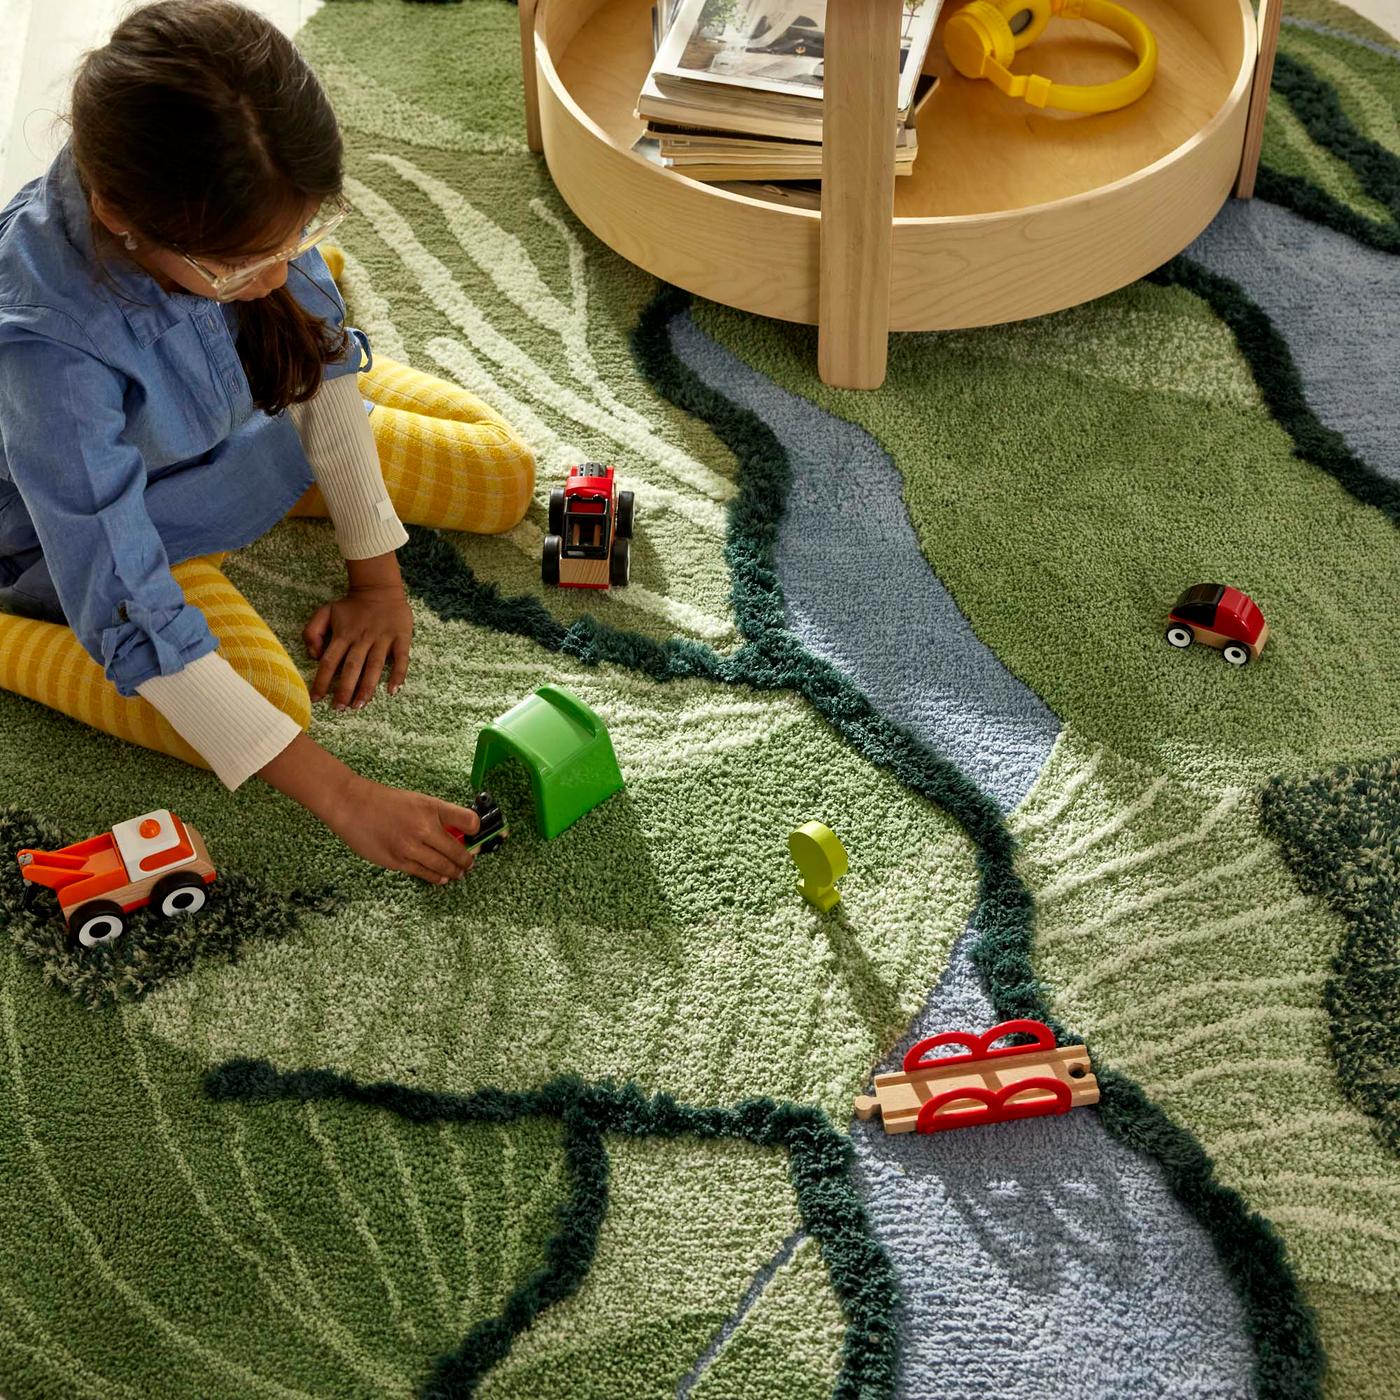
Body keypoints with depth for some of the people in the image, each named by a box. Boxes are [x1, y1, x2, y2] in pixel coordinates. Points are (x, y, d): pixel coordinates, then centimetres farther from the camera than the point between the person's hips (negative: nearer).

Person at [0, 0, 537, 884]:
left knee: (504, 477, 4)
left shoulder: (244, 210, -28)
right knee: (267, 711, -27)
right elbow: (131, 617, -37)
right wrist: (343, 798, -37)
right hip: (122, 511, -5)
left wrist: (378, 575, -6)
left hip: (252, 416, 6)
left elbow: (326, 359, -9)